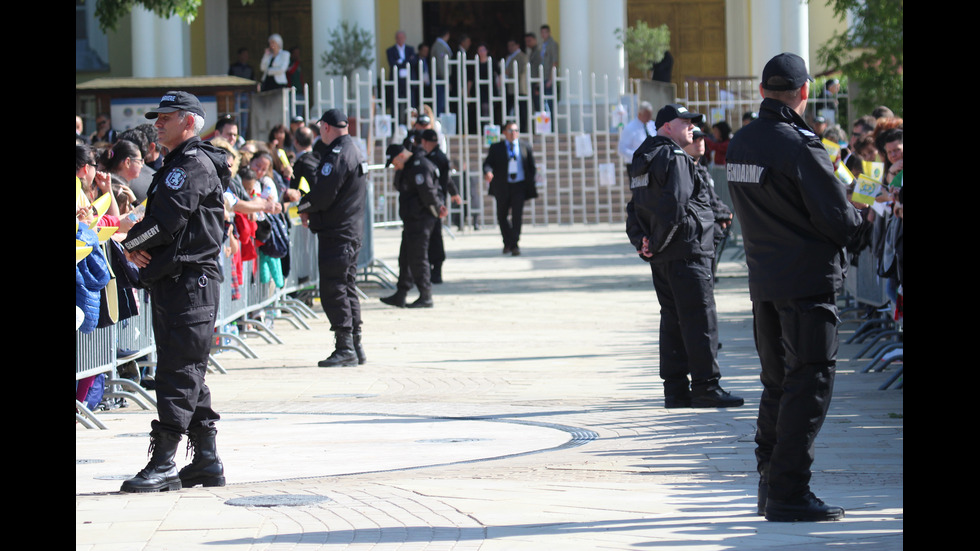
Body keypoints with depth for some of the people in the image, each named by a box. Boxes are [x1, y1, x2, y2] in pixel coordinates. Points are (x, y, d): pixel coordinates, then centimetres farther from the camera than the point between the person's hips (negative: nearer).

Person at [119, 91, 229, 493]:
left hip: (191, 281, -10)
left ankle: (164, 463, -13)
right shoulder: (175, 165, 21)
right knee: (188, 372, 12)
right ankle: (207, 461, 15)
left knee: (177, 371, -11)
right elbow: (159, 220, 19)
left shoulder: (195, 165, -11)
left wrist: (131, 242, -4)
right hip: (171, 280, 10)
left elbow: (167, 220, -20)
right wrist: (138, 248, -2)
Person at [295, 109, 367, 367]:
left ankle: (345, 348, -10)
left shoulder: (337, 155, -17)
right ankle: (355, 346, 18)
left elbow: (323, 195, -21)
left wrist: (303, 207, -2)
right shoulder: (355, 151, 16)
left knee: (333, 290, -8)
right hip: (353, 230, 10)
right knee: (347, 288, 15)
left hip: (336, 235, -10)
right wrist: (310, 207, 10)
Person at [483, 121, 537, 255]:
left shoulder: (525, 146, 9)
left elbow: (532, 167, 12)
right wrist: (488, 172, -28)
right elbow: (488, 163, -5)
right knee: (501, 216, 10)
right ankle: (507, 242, 28)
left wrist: (532, 183, 3)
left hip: (519, 186, -1)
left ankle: (514, 244, -10)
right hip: (503, 187, 1)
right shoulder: (496, 148, 5)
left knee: (517, 216, -11)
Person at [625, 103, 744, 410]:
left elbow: (635, 209, 19)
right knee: (700, 320, -7)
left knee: (673, 320, 11)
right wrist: (657, 243, -13)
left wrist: (641, 241, 7)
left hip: (662, 258, 10)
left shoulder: (644, 159, 18)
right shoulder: (674, 158, -13)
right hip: (686, 252, -10)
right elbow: (675, 206, -22)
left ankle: (675, 390, 12)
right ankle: (705, 387, -8)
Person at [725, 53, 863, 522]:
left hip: (763, 280, 8)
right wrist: (860, 217, 6)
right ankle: (789, 494, -5)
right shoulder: (800, 148, -18)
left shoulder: (739, 144, 7)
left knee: (778, 383, 17)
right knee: (809, 384, -3)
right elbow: (840, 220, -17)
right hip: (808, 279, -8)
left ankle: (770, 483, 22)